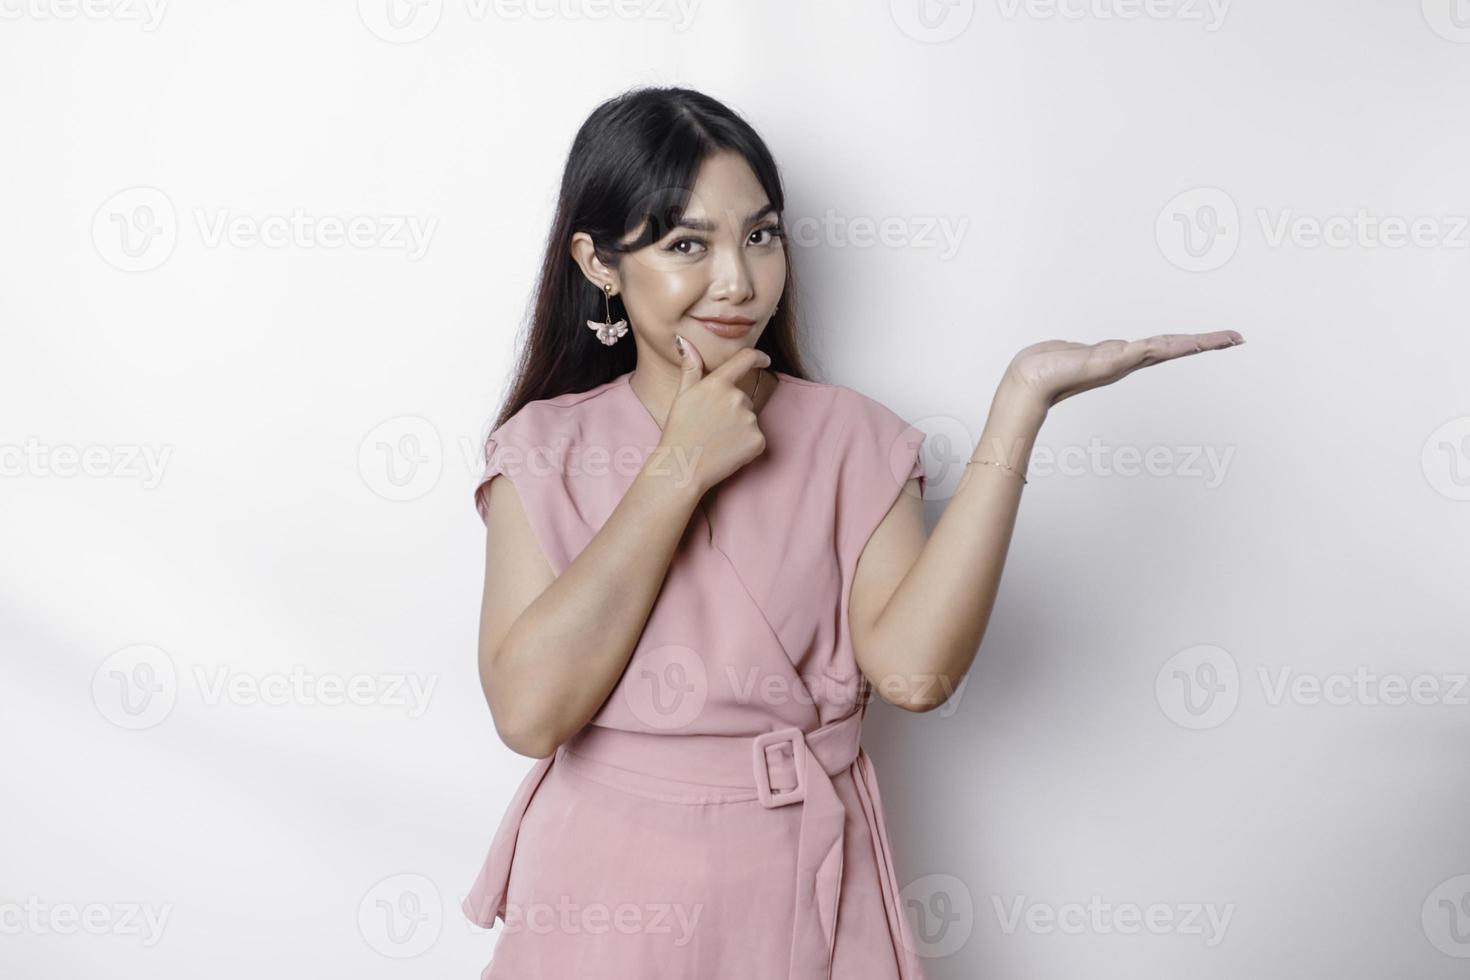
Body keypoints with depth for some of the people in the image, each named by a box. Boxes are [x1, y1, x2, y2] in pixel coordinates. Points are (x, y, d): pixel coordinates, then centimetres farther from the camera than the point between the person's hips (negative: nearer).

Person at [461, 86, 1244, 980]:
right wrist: (680, 469, -17)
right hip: (604, 891, 0)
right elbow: (529, 710, -18)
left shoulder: (849, 436, -3)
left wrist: (1023, 400, -21)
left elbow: (913, 668, -20)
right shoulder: (546, 446, -4)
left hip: (797, 889, 0)